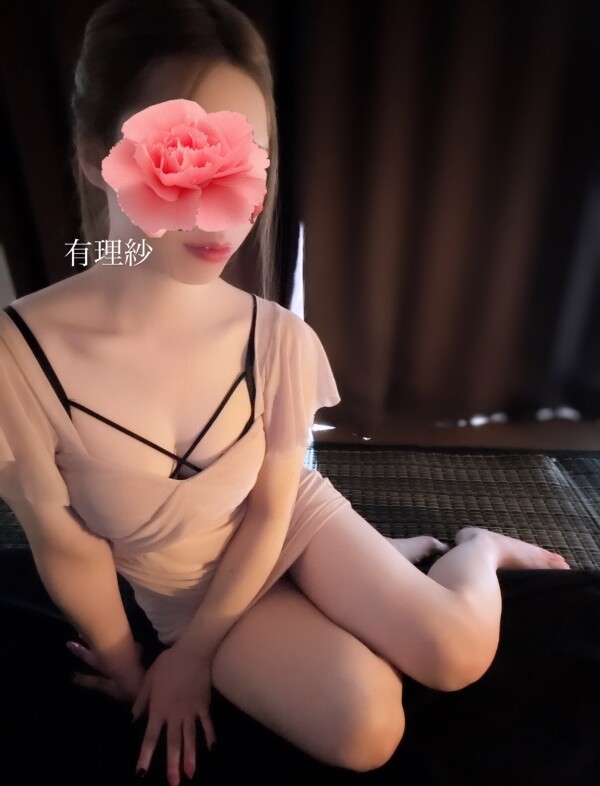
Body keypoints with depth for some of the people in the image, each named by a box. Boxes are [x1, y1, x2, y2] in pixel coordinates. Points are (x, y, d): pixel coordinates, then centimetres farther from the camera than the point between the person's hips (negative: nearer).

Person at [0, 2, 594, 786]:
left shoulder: (277, 337, -23)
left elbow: (271, 510, -10)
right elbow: (67, 549, -13)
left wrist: (193, 653, -5)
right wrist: (128, 665, 3)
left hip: (299, 518, 0)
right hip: (190, 586, 1)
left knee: (459, 657, -16)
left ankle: (478, 546, 19)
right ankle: (403, 555, 14)